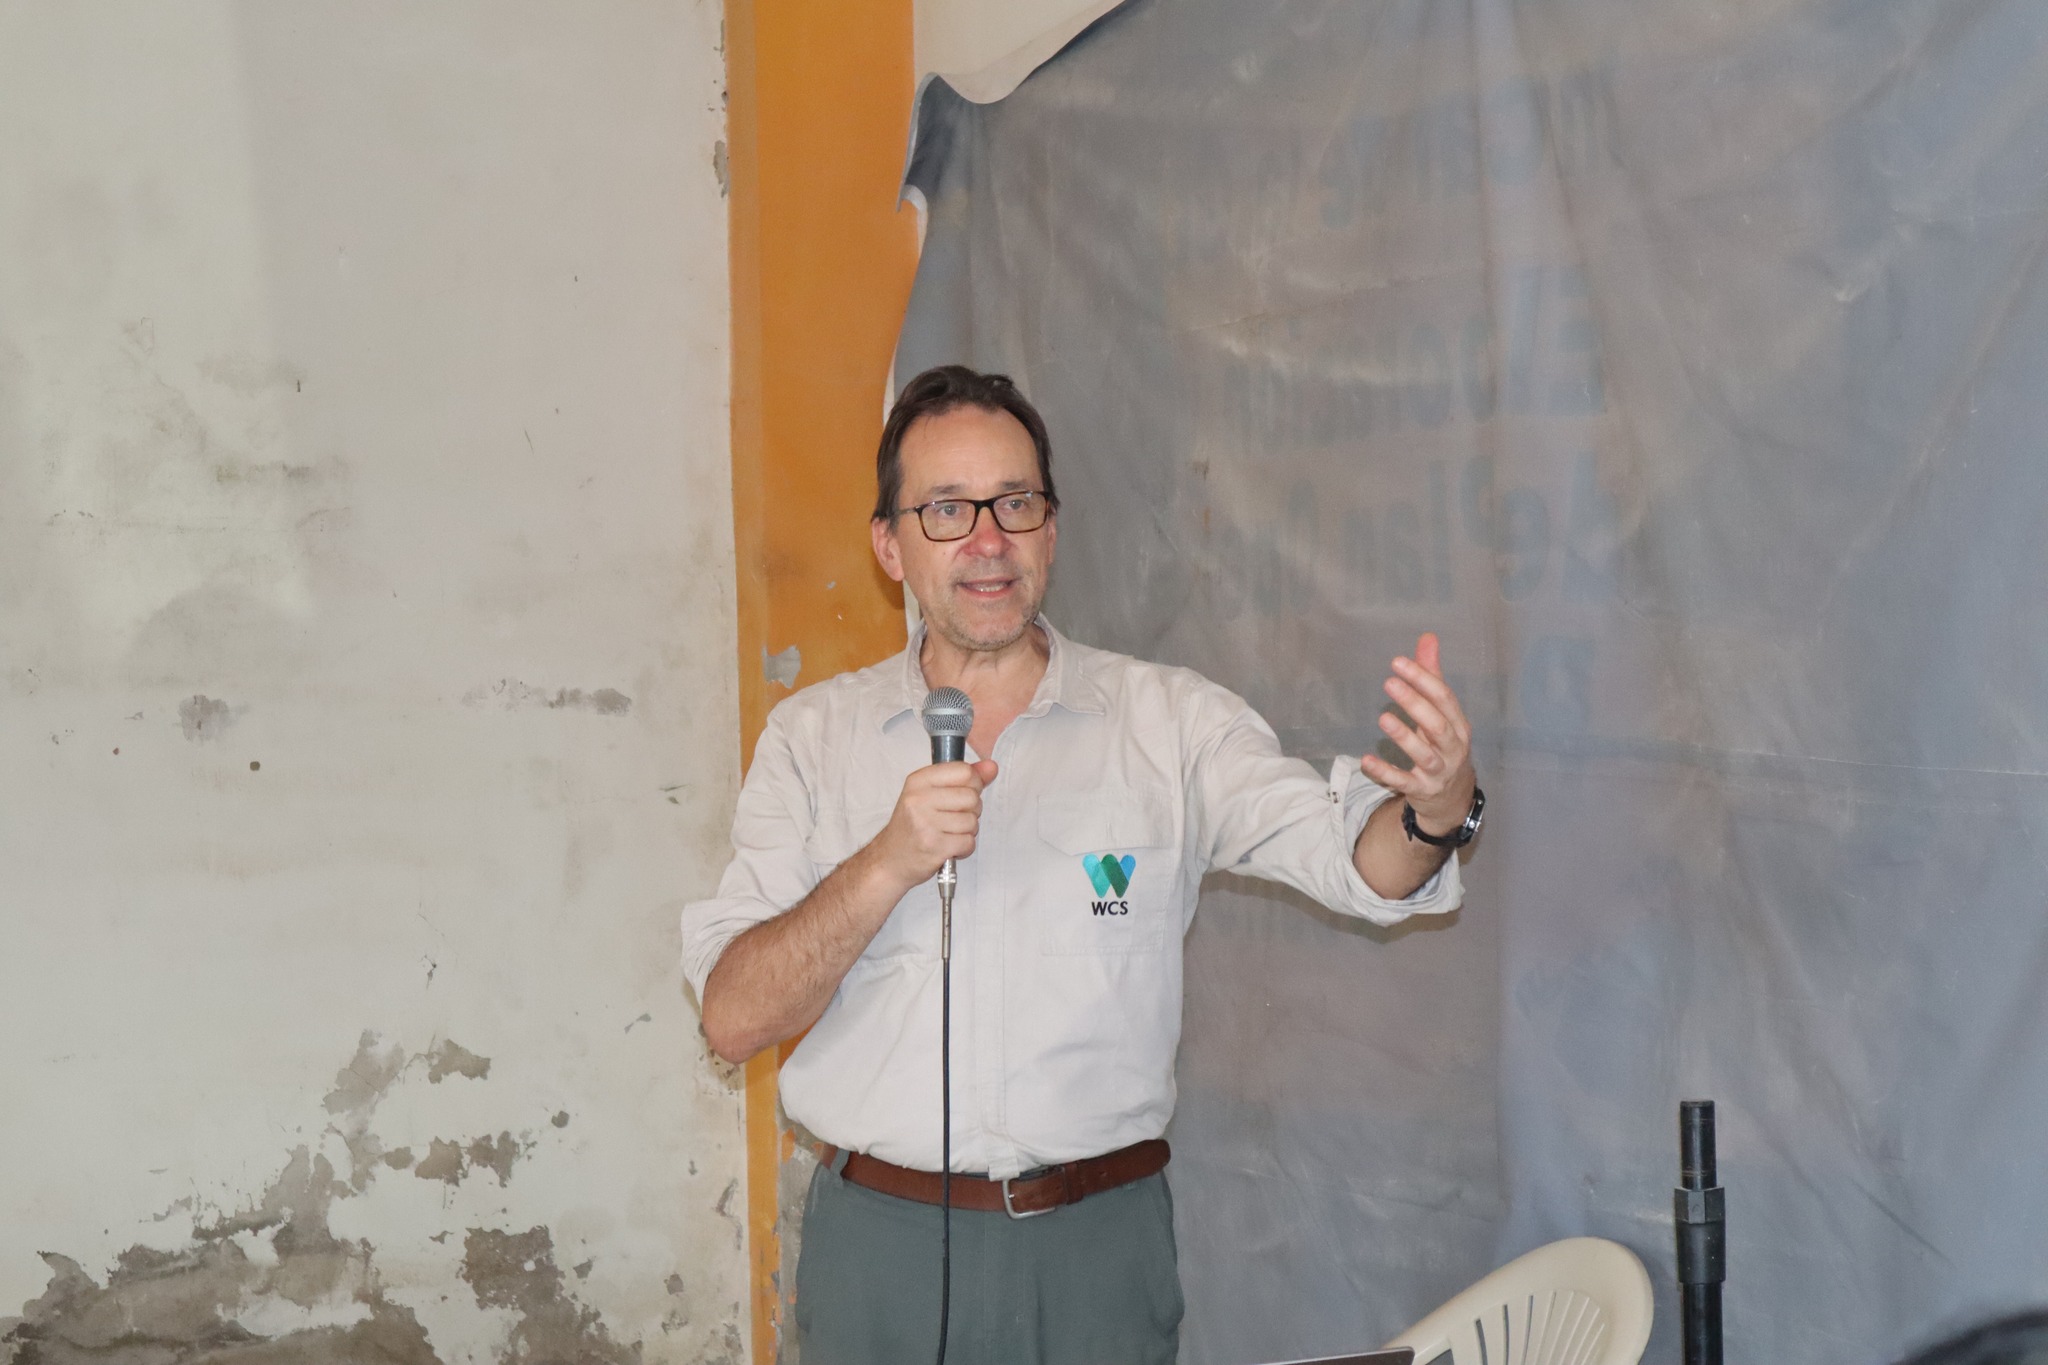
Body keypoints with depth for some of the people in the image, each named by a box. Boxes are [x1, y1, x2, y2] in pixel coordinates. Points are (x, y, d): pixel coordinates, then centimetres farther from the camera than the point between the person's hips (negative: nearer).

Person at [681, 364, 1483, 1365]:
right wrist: (887, 865, -19)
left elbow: (1348, 857, -12)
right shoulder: (814, 737, 3)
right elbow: (733, 1018, -4)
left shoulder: (1171, 721, 1)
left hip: (1099, 1246, 0)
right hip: (880, 1245, 0)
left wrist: (1434, 811, -35)